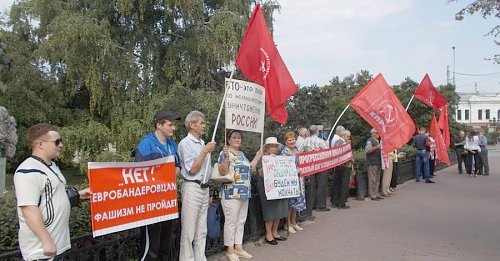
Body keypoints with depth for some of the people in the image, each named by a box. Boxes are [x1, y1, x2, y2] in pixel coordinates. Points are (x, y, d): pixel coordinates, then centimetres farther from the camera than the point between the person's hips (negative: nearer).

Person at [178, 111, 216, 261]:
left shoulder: (202, 143, 12)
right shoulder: (185, 143, -9)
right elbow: (192, 170, -15)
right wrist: (205, 151, -15)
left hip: (204, 188, 8)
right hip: (192, 188, -8)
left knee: (201, 231, 13)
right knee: (189, 231, 0)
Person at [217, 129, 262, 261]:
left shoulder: (242, 154, 16)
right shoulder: (225, 153, -10)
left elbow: (249, 169, 22)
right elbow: (223, 172, -21)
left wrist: (257, 157, 22)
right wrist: (225, 157, -33)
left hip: (244, 193, 9)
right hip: (231, 193, -8)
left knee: (241, 221, 13)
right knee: (231, 222, -1)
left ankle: (238, 248, 23)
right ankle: (230, 250, 10)